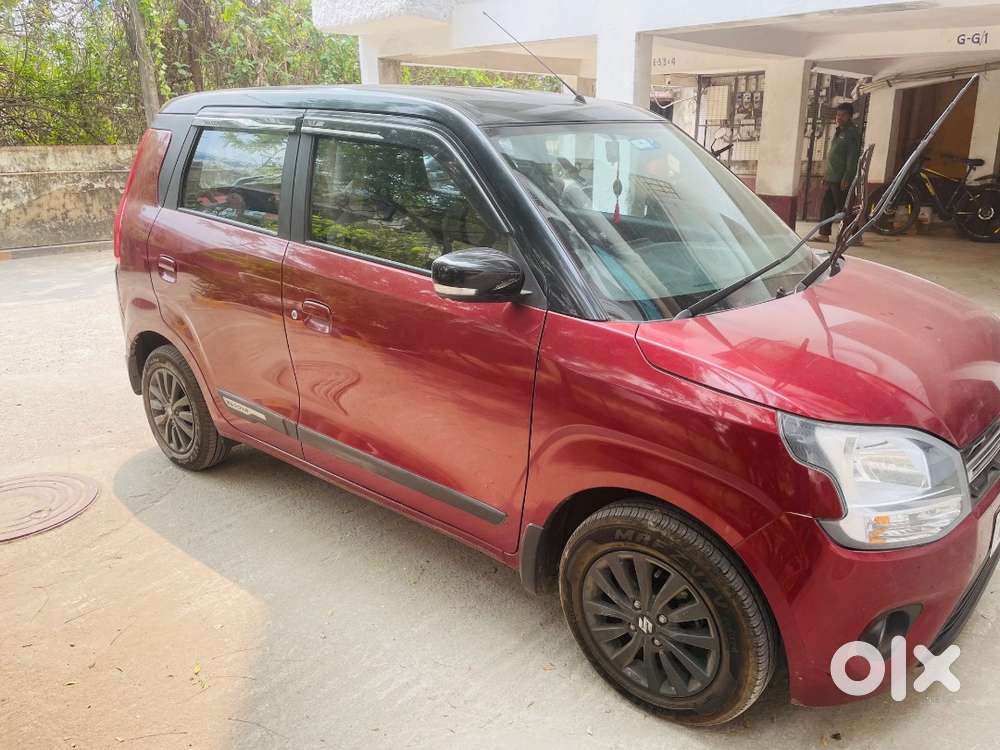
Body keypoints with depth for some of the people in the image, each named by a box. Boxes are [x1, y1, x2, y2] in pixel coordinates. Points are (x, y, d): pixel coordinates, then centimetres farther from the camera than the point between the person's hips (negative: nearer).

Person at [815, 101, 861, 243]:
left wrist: (846, 178, -22)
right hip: (832, 178, 9)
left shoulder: (852, 133, -10)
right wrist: (827, 173, 20)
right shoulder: (839, 131, 18)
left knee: (843, 208, -6)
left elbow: (853, 157, -17)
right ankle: (824, 233, 16)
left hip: (841, 179, -9)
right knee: (826, 205, 10)